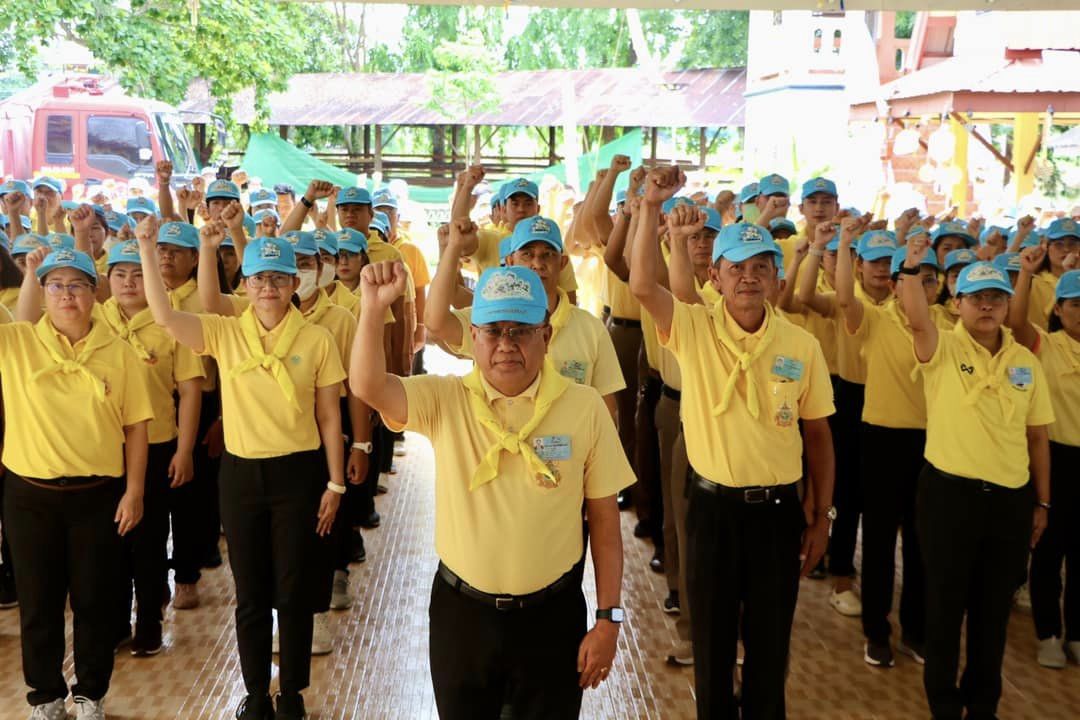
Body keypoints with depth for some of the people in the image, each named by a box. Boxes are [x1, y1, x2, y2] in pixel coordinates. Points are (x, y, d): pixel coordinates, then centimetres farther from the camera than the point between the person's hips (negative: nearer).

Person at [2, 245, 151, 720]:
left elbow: (136, 425, 1)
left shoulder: (118, 352, -1)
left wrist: (134, 490, -3)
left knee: (95, 600, 10)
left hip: (98, 495, 0)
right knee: (38, 601, 12)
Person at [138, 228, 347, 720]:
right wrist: (147, 248, -22)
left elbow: (329, 418, -1)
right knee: (250, 593, 12)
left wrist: (335, 483, 0)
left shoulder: (316, 340, -5)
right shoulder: (223, 333, -1)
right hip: (240, 474, 2)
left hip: (297, 473, -2)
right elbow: (164, 315, -15)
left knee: (293, 591, 9)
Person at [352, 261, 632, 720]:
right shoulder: (443, 400, -5)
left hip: (552, 613, -1)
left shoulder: (585, 407, -7)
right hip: (460, 610, 1)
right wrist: (373, 308, -36)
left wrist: (607, 618, -3)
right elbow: (368, 387, -21)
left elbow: (603, 518, -2)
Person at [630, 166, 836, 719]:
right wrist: (652, 207, -31)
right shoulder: (693, 330, -7)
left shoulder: (802, 346, -2)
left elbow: (817, 433, 4)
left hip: (779, 509, 1)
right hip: (713, 507, -1)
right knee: (711, 641, 14)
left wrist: (821, 516, 5)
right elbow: (641, 284, -25)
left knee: (770, 643, 14)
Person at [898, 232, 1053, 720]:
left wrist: (1042, 502, 12)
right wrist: (911, 267, -40)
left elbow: (1037, 436, 11)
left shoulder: (1026, 363, 6)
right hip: (950, 493, -3)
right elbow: (918, 318, -28)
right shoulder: (942, 349, -5)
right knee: (945, 603, 7)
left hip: (1011, 499, 4)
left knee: (994, 607, 14)